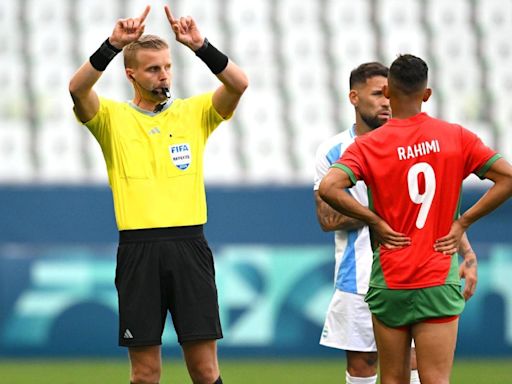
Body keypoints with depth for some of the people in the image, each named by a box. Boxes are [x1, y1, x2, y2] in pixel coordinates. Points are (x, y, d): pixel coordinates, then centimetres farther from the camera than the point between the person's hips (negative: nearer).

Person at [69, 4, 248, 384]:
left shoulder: (194, 112, 10)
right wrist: (114, 44, -25)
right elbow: (78, 88, -14)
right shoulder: (113, 117, 6)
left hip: (189, 244, 1)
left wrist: (200, 46, -19)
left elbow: (239, 84, -6)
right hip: (139, 249, -1)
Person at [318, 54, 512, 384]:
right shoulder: (457, 137, 0)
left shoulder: (368, 146, -5)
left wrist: (375, 221, -8)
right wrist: (462, 223, -1)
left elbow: (329, 188, -20)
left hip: (389, 281, 0)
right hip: (439, 282, 0)